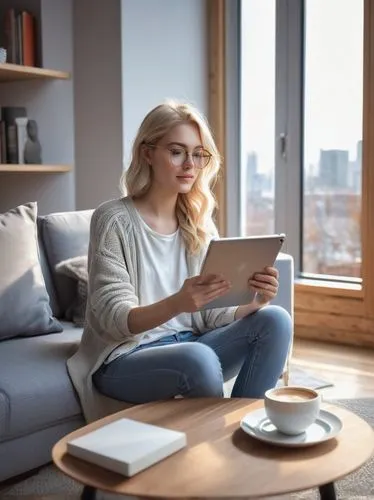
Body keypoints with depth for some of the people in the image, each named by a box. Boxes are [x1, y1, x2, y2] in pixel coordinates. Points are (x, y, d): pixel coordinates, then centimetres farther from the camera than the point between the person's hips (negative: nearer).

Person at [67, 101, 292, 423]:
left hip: (188, 346, 6)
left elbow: (212, 314, 3)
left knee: (275, 320, -15)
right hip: (124, 357, -5)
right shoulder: (114, 219, -10)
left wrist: (255, 302, -19)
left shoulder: (200, 224, 7)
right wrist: (177, 303, -35)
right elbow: (113, 320, -17)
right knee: (198, 358, -35)